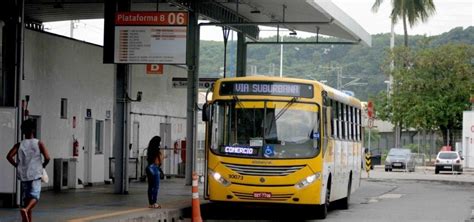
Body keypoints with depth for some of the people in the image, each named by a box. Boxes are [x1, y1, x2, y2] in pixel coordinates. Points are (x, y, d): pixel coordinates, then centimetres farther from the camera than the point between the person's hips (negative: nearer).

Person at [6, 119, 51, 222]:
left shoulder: (19, 145, 3)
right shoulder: (39, 144, -2)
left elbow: (9, 156, -9)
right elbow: (47, 158, -11)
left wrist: (17, 165, 5)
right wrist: (42, 166, 8)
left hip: (23, 175, 3)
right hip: (35, 175, -3)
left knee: (26, 198, 13)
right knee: (34, 197, -7)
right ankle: (25, 209, -36)